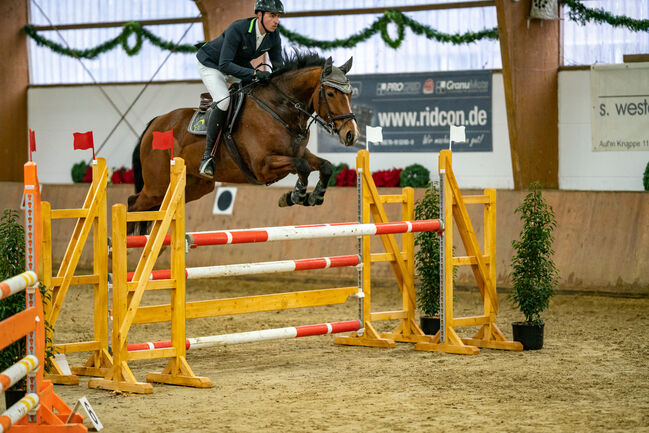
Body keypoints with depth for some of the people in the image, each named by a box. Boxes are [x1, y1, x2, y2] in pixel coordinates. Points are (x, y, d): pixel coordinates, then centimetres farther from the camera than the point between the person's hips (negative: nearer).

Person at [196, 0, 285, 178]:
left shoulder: (273, 37, -16)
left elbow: (278, 68, -5)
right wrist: (254, 73, -47)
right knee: (224, 101, -29)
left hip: (239, 65, 7)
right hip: (210, 63, -7)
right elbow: (224, 65, -39)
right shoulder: (237, 29, -35)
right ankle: (208, 155, -22)